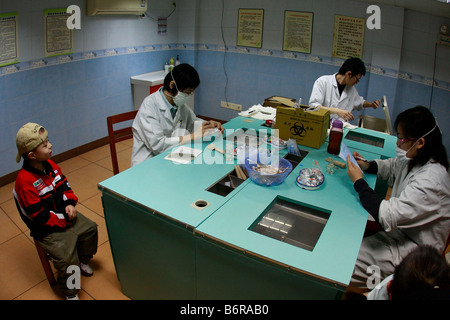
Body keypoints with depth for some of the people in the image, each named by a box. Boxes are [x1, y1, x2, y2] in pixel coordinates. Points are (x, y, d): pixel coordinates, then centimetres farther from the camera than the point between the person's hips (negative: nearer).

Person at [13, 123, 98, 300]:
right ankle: (70, 292, 9)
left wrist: (70, 204, -7)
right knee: (66, 256, -17)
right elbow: (38, 215, -24)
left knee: (90, 228, 7)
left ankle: (82, 261, 33)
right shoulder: (25, 181, -26)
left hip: (63, 214, 8)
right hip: (47, 228, -8)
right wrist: (64, 219, -18)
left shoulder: (50, 165, -3)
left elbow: (64, 185, 10)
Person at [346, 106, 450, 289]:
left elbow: (387, 216, -34)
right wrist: (366, 165, 0)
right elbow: (391, 167, 21)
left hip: (410, 250, -9)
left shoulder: (431, 179, -31)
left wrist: (358, 181, -24)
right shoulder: (415, 160, -3)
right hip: (397, 229, 9)